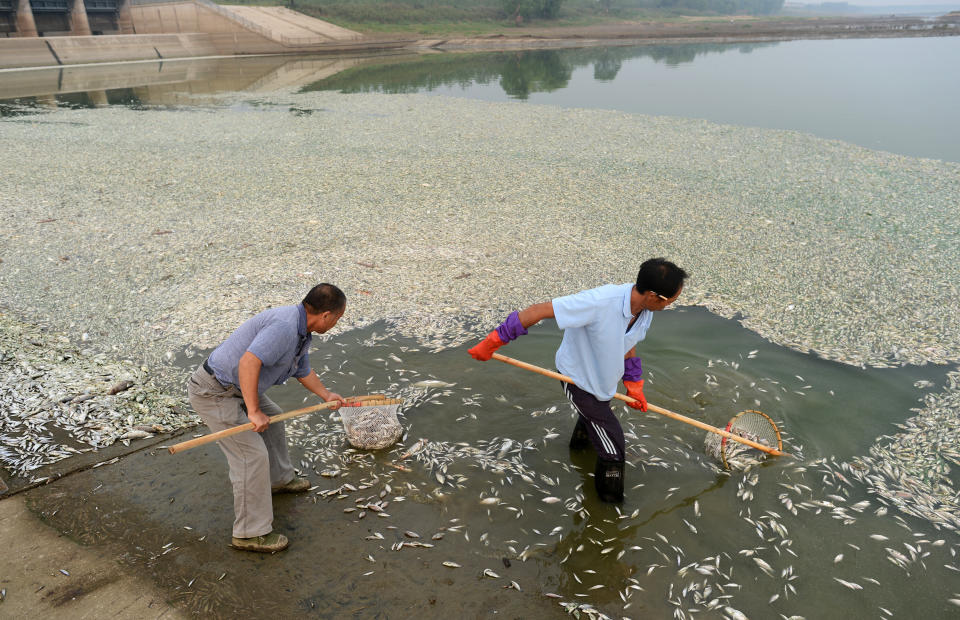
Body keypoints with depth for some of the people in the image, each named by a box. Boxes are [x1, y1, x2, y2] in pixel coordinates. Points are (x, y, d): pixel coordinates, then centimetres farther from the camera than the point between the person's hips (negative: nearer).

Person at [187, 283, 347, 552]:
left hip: (235, 387, 10)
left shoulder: (301, 333, 7)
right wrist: (253, 411, -31)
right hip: (213, 392, -10)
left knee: (272, 419, 26)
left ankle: (279, 478, 47)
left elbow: (303, 371, 24)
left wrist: (327, 395, 28)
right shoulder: (284, 325, -27)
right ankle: (250, 533, 2)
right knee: (252, 455, -10)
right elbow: (248, 363, -36)